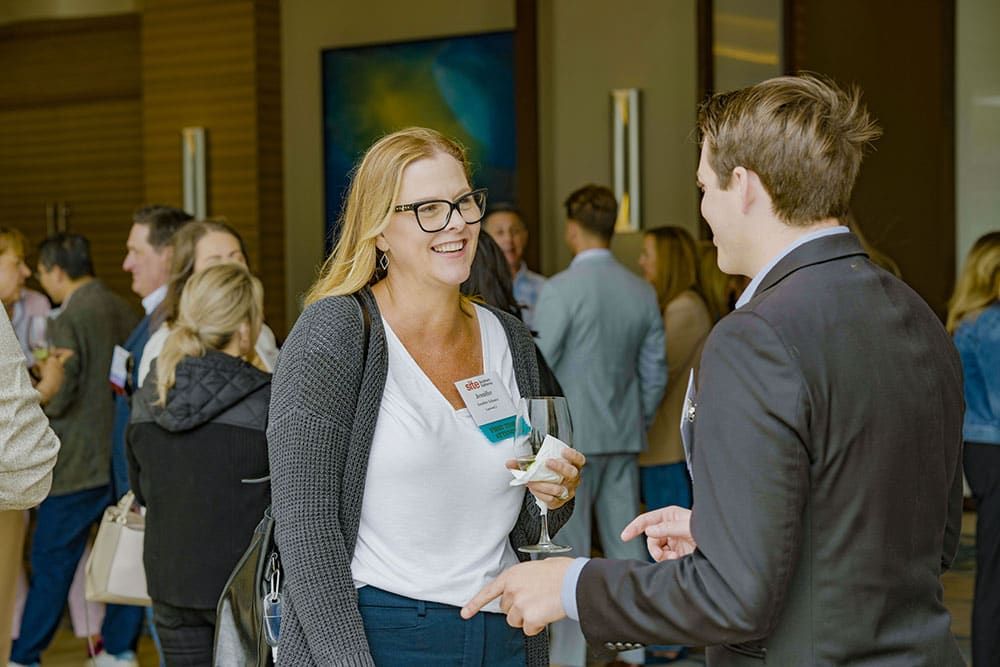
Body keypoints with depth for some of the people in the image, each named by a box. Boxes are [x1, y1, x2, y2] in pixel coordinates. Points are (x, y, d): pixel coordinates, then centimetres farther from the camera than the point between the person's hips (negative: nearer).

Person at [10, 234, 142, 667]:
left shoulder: (68, 321, -16)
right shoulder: (123, 310, 6)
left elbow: (57, 399, -18)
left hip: (80, 463, -7)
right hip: (124, 455, 7)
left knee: (51, 561, 2)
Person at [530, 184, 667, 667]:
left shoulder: (560, 290, -14)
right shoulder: (642, 292, 3)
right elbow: (655, 371, 8)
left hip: (570, 436, -5)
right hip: (624, 438, 5)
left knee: (569, 550, 2)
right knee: (625, 546, 12)